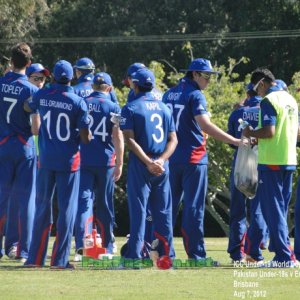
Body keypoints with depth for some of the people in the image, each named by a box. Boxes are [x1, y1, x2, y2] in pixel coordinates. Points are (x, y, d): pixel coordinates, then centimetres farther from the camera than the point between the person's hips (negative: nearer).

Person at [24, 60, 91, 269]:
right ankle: (60, 259, -1)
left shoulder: (42, 95, -3)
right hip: (69, 161, -3)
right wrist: (87, 137, 11)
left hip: (46, 159, 3)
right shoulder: (78, 102, -11)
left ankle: (35, 257, 12)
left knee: (42, 206, 12)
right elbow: (85, 137, -11)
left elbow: (28, 108, 19)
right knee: (67, 208, 3)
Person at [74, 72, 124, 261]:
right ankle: (108, 246, 19)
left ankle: (81, 245, -21)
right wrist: (119, 164, -3)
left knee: (83, 201, -4)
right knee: (105, 204, 11)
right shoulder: (113, 107, -2)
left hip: (83, 159, 1)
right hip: (105, 161, -1)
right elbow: (118, 137, -7)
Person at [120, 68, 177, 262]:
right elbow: (173, 140, 6)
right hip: (162, 167, 4)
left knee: (138, 209, -4)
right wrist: (160, 160, -6)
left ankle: (134, 254, -8)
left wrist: (148, 162, -17)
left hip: (140, 165, -4)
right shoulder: (164, 108, 12)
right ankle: (166, 252, 10)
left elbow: (130, 139, -14)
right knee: (163, 210, 9)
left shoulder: (131, 108, -3)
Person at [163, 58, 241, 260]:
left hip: (171, 158, 7)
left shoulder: (169, 94, 12)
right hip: (193, 158, -7)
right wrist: (235, 141, -27)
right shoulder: (195, 95, -10)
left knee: (170, 206, 11)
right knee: (194, 207, -5)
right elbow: (205, 125, -23)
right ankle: (196, 255, -7)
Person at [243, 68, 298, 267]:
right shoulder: (291, 100, 13)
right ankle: (286, 254, 14)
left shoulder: (268, 101, -13)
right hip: (289, 161, 8)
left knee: (273, 211, -4)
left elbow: (269, 131, -23)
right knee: (281, 210, 15)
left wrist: (250, 133, -5)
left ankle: (284, 256, -7)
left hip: (271, 162, -8)